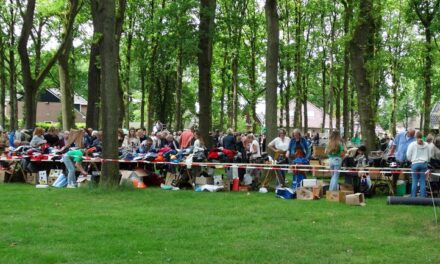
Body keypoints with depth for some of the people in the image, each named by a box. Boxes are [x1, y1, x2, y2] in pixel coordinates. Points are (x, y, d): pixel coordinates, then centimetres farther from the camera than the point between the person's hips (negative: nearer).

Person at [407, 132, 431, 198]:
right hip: (424, 164, 2)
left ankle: (413, 197, 2)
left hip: (415, 163, -2)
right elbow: (429, 155, 10)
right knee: (423, 182, 3)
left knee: (414, 181, 2)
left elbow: (408, 155, -1)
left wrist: (410, 160, 18)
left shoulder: (412, 144, -2)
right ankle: (422, 197, 2)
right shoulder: (426, 145, 5)